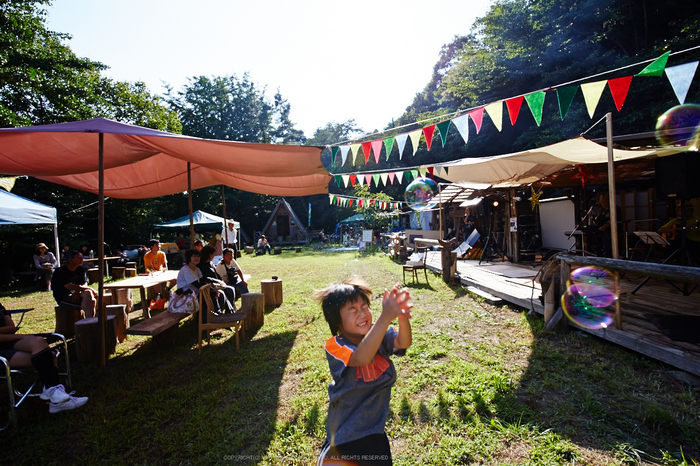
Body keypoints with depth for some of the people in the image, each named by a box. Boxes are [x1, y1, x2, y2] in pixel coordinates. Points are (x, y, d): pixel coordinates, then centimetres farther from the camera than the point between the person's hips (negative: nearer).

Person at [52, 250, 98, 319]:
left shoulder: (81, 269, 9)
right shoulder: (59, 272, -11)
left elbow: (84, 284, 4)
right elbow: (69, 286, -22)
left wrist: (77, 292, -20)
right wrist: (90, 289, -25)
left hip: (76, 295, 6)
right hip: (63, 299, -6)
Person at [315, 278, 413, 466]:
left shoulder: (378, 334, -10)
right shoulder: (334, 346, -24)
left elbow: (403, 343, -28)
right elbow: (361, 358, -43)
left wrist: (403, 317, -50)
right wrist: (386, 316, -55)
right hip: (345, 429, -4)